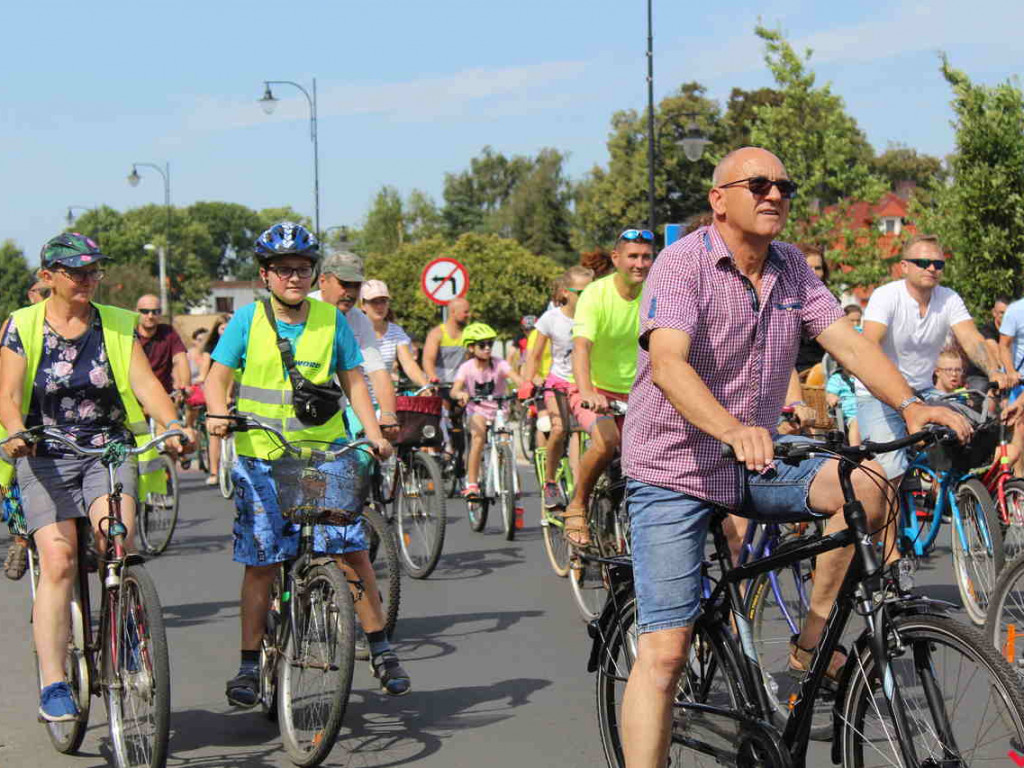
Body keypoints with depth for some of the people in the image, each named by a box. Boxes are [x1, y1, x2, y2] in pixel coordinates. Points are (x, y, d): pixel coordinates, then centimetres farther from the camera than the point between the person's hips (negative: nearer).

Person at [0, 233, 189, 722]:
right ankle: (52, 685, -12)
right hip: (45, 457, -1)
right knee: (58, 562, -15)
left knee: (117, 539, -25)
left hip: (111, 450, 1)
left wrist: (172, 424, -22)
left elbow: (145, 383, -4)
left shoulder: (118, 325, 6)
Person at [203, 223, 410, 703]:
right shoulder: (248, 320, 0)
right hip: (261, 457, -1)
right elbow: (217, 378, -2)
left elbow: (352, 380, 9)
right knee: (261, 563, 1)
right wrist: (218, 413, -23)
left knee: (351, 550, -7)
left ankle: (381, 650, 7)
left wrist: (373, 432, -4)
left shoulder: (331, 319, 5)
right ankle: (250, 665, 12)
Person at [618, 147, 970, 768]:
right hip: (674, 473, -5)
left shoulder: (792, 268, 4)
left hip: (753, 471, 6)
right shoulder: (684, 263, -15)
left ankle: (813, 641, -4)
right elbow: (668, 363, -30)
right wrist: (734, 430, -48)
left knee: (865, 482, -19)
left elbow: (847, 342, -4)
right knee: (665, 652, -13)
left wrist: (910, 404, -23)